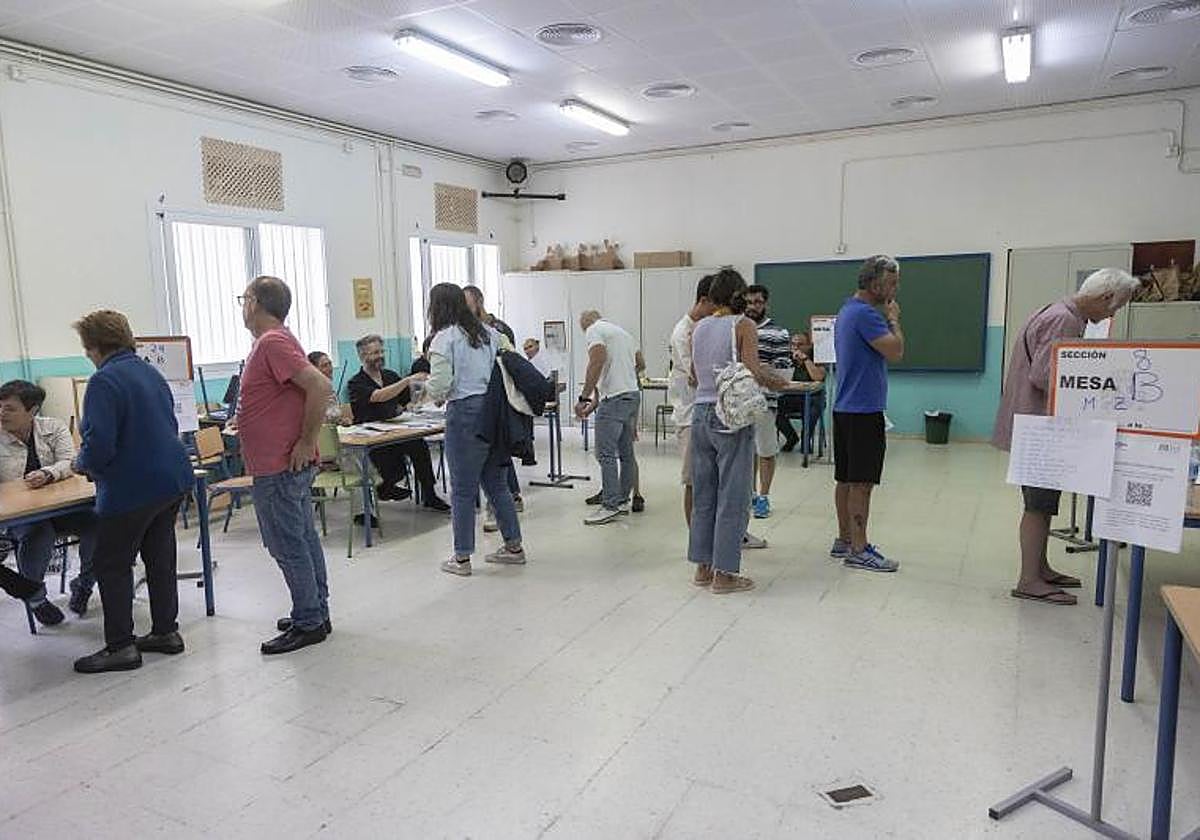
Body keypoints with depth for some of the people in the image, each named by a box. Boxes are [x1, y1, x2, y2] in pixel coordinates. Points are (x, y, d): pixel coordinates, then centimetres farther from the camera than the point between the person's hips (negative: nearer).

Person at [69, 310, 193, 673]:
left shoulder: (105, 381, -17)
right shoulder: (151, 373, 10)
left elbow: (99, 446, -24)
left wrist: (82, 464, -1)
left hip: (132, 489, -8)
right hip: (172, 479, 9)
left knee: (111, 564, 6)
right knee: (160, 557, 16)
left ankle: (120, 646, 11)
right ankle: (166, 632, 25)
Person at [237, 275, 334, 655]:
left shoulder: (272, 343, -17)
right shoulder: (273, 340, 15)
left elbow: (320, 386, -29)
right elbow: (308, 388, 21)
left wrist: (307, 442, -22)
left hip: (278, 467, -10)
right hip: (287, 465, 10)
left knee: (288, 546, -2)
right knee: (304, 539, 15)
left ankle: (308, 624, 7)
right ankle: (316, 613, 25)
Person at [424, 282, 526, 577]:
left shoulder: (443, 338, -7)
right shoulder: (488, 332, 12)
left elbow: (439, 386, -13)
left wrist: (429, 388, 8)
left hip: (465, 413, -6)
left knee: (463, 489, 3)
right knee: (496, 482, 16)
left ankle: (462, 558, 12)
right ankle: (513, 546, 22)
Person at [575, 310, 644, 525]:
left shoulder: (593, 330, -3)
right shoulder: (622, 332, 23)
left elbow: (598, 361, -20)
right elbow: (640, 364, 30)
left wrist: (584, 398, -18)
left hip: (614, 398, -9)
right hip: (633, 395, 9)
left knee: (606, 454, -7)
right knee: (626, 452, 13)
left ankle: (611, 506, -7)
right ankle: (622, 500, 20)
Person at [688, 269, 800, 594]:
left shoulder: (698, 328, 9)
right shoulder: (743, 326, -7)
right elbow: (753, 372, -16)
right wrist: (777, 382, 1)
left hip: (701, 414, 6)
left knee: (703, 494, 13)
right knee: (732, 497, 2)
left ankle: (703, 567, 21)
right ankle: (725, 574, 7)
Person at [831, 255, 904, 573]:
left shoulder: (848, 310, 16)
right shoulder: (864, 313, -16)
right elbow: (896, 351, -19)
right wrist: (893, 319, -7)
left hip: (845, 407, 10)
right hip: (863, 411, -10)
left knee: (846, 479, 13)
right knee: (861, 483, -5)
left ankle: (845, 541, 22)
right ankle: (858, 550, 0)